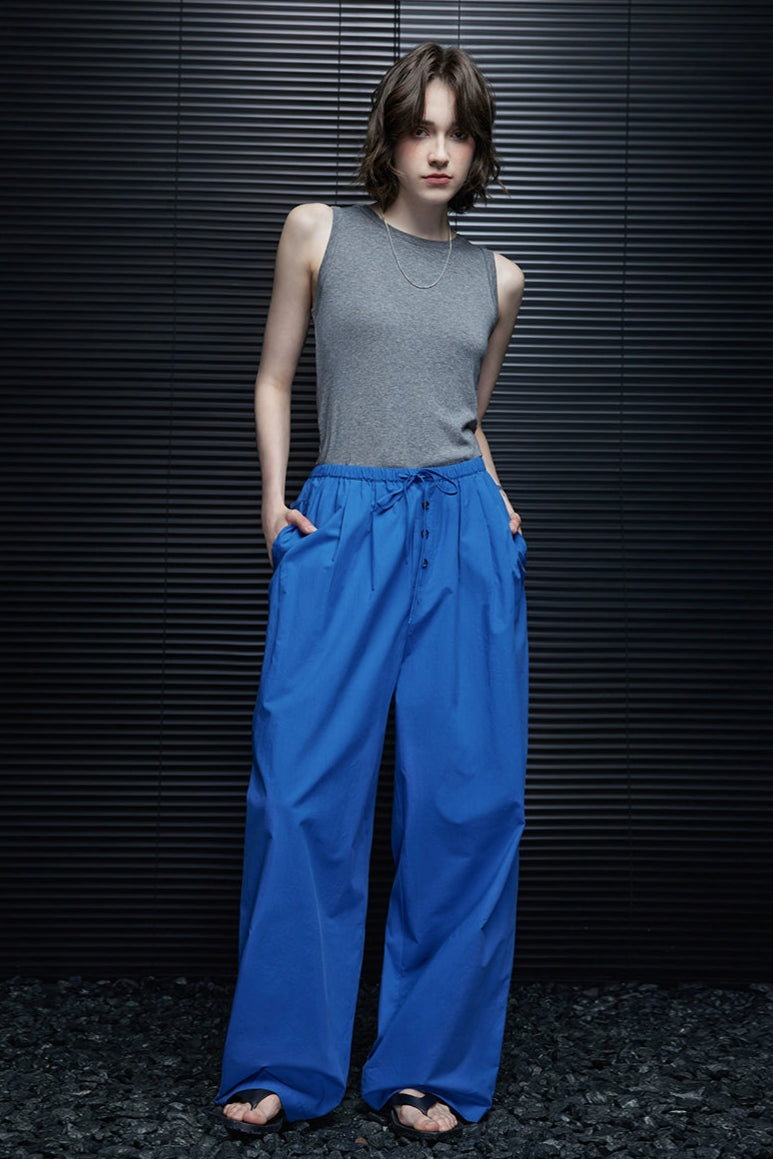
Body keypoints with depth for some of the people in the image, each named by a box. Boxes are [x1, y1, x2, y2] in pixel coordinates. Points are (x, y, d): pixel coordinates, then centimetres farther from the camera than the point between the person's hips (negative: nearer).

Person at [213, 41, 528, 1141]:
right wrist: (274, 498, 1)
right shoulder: (319, 232, 8)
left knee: (467, 798, 0)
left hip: (466, 533, 2)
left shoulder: (495, 277, 14)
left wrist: (495, 501, 8)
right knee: (302, 794, -6)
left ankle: (432, 1066, 14)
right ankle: (283, 1061, 10)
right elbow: (274, 378, 12)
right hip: (342, 527, -2)